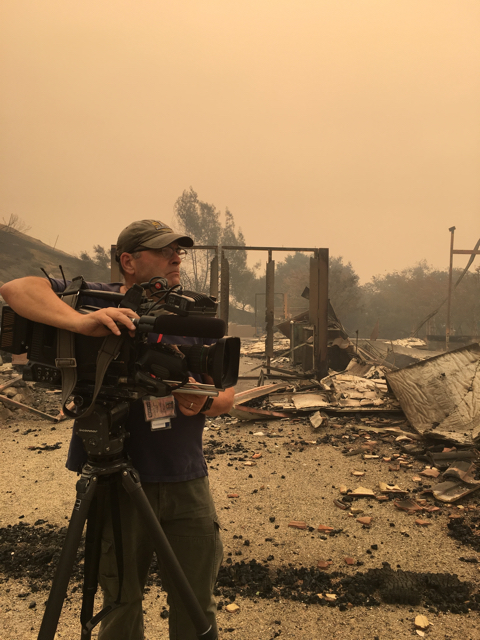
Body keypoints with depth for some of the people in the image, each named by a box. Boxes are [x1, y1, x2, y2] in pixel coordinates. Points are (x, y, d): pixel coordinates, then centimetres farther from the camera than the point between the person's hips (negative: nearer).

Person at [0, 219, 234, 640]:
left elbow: (226, 395, 7)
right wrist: (81, 322, -33)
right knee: (121, 605, 15)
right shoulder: (96, 299, -3)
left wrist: (202, 402, -16)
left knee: (196, 604, 13)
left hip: (188, 482, 3)